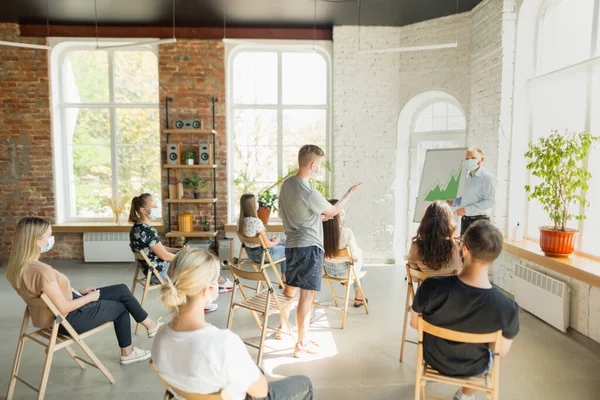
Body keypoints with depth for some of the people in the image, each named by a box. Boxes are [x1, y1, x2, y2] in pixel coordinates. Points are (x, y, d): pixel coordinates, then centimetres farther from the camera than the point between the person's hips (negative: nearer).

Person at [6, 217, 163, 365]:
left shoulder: (19, 265, -2)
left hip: (55, 313, 9)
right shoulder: (41, 271, -33)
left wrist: (78, 292, 8)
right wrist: (89, 297, -11)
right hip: (67, 319, -9)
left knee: (121, 290, 11)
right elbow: (63, 308, -26)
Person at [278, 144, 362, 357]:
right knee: (307, 295, -1)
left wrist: (319, 216, 17)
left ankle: (283, 327, 40)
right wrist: (350, 192, 9)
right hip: (309, 247, -9)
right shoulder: (309, 193, -21)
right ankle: (302, 344, 8)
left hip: (292, 245, 9)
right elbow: (333, 210, -5)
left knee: (289, 288, 22)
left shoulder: (286, 184, 4)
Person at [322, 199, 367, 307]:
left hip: (328, 269, 5)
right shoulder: (346, 232, -32)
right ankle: (358, 298, 45)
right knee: (360, 261, 31)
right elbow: (355, 256, -23)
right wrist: (359, 253, 2)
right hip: (344, 271, -4)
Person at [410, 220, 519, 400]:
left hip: (433, 358, 1)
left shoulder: (431, 286, -33)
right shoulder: (507, 307, -33)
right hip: (472, 369, 0)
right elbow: (502, 350, -14)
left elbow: (414, 324, -14)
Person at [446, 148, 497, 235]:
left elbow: (489, 201, -19)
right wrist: (453, 202, 9)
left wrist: (467, 210, -21)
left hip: (479, 221, -8)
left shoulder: (488, 178, -11)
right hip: (465, 220, 8)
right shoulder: (469, 177, 15)